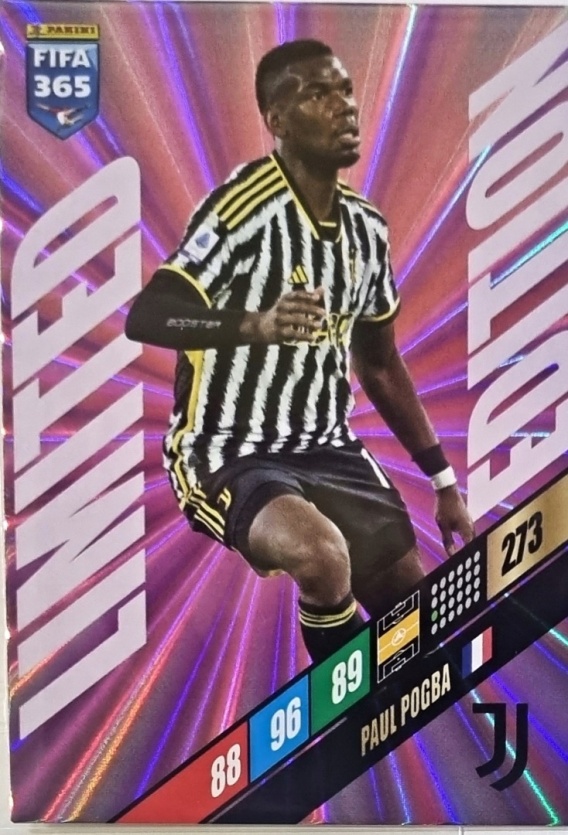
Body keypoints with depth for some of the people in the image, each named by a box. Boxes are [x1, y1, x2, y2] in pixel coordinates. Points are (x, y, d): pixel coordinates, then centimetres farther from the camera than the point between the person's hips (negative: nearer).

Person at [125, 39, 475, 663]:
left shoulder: (367, 227, 6)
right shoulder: (243, 207, -18)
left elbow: (380, 366, 14)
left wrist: (444, 481, 15)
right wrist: (255, 324, -43)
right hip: (227, 454, -6)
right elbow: (144, 317, -25)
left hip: (328, 451, 7)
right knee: (323, 555, -34)